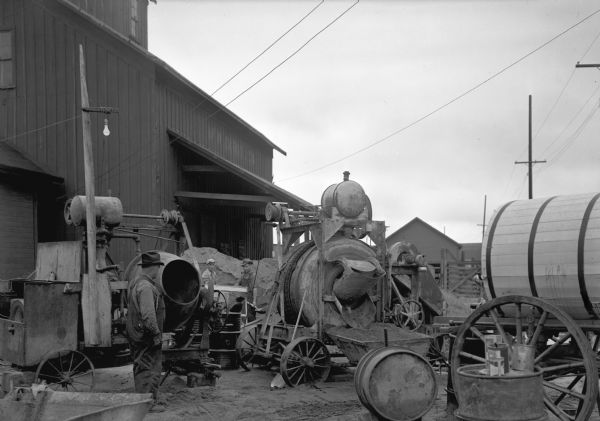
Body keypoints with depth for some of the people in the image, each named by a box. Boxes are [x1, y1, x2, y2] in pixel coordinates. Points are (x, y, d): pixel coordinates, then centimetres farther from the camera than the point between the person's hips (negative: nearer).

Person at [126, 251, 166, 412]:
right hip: (146, 336, -10)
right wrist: (156, 334, -20)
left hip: (136, 336, 10)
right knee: (151, 369, -3)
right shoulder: (146, 286, -20)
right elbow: (148, 314, -26)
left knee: (141, 368, 17)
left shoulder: (135, 283, 14)